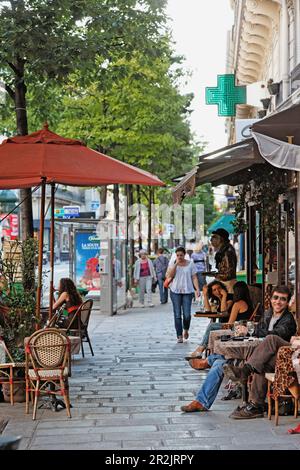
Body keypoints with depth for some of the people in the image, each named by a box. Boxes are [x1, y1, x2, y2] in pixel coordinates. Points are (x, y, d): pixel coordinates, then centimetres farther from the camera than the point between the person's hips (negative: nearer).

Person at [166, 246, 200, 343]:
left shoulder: (190, 264, 6)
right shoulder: (172, 263, 6)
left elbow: (194, 278, 5)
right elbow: (169, 275, -8)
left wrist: (197, 289, -6)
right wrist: (176, 264, -11)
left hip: (187, 291, 0)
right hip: (175, 291, 0)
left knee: (187, 314, -6)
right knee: (177, 315, -2)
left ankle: (186, 330, 24)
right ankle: (179, 336, 4)